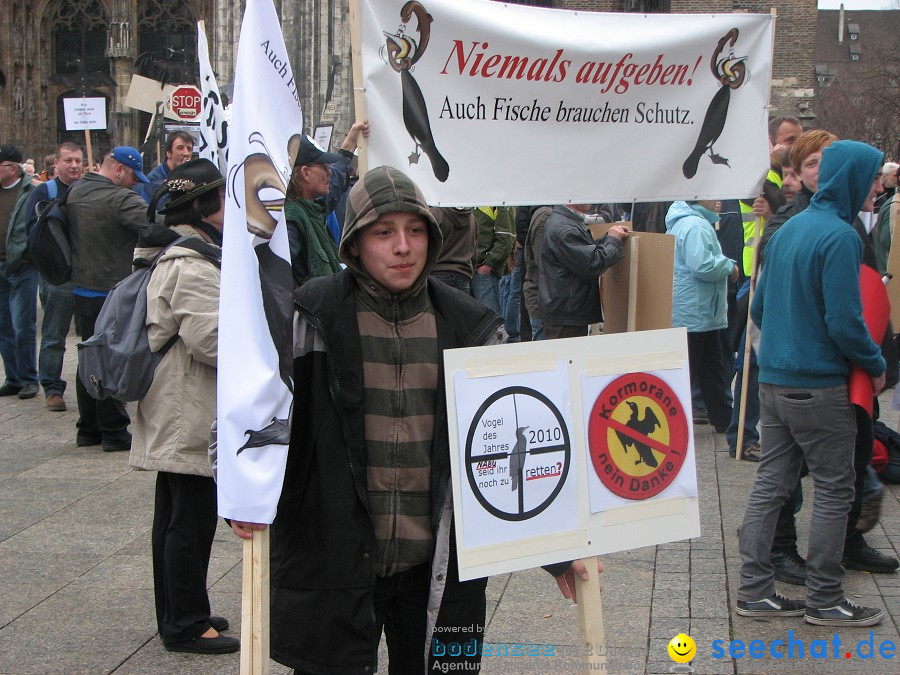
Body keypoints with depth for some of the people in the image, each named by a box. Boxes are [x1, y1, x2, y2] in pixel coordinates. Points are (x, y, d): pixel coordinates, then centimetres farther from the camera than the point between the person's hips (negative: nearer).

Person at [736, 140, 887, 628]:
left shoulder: (788, 229, 10)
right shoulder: (839, 236, -17)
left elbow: (759, 305, 16)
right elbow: (844, 321, -19)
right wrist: (877, 366, -5)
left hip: (773, 380, 8)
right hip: (819, 386, -8)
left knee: (771, 482, 11)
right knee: (834, 490, 3)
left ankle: (754, 590, 14)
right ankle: (824, 601, 9)